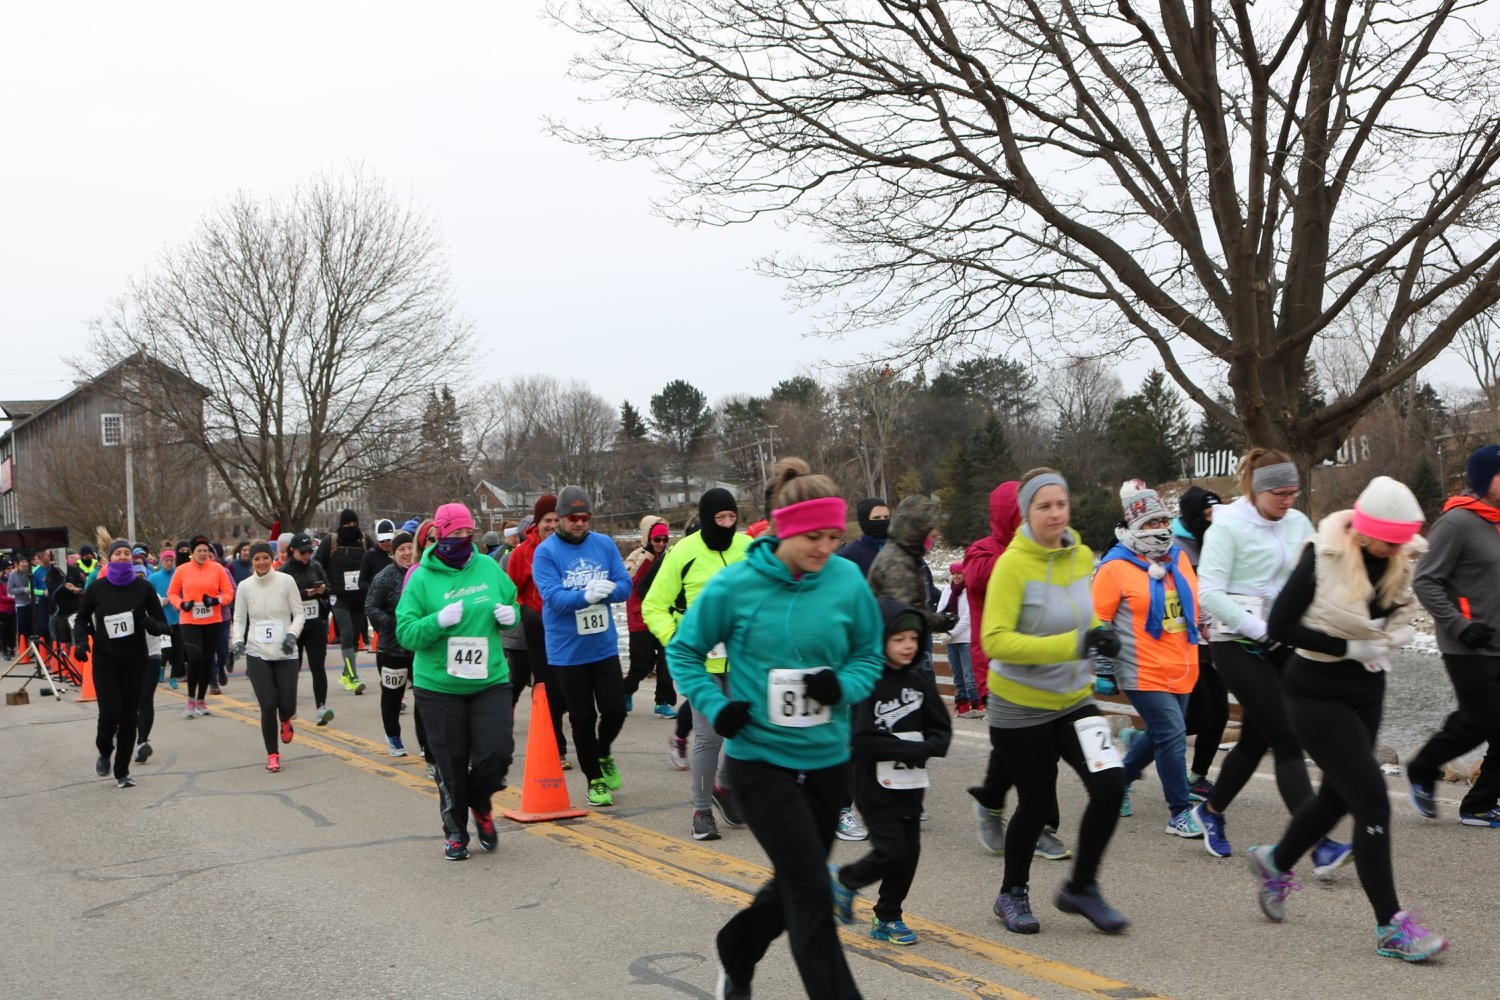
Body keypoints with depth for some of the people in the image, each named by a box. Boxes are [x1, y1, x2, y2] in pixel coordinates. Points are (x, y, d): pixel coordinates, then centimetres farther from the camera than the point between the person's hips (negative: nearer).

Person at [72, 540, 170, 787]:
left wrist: (151, 624, -20)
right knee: (110, 712, -13)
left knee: (129, 715, 2)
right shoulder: (96, 588, -2)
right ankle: (104, 752, 20)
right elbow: (81, 619, 13)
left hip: (134, 661, 1)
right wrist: (81, 641, -4)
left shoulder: (143, 588, -2)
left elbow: (163, 624, 3)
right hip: (105, 661, -1)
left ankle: (122, 771, 15)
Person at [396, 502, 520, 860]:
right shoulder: (422, 578, -6)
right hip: (439, 687, -2)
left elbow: (513, 605, 17)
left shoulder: (488, 568, 3)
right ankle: (455, 832, 26)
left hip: (490, 681, 2)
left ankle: (480, 804, 25)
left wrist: (511, 615, -6)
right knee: (450, 764, 5)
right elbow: (405, 632, -10)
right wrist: (439, 621, -26)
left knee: (497, 751, -7)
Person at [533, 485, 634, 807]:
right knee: (583, 717, 6)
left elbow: (625, 586, -1)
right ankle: (594, 780, 24)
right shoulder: (546, 552, -9)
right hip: (567, 651, -3)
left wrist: (606, 589, -22)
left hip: (605, 646, 3)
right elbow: (553, 598, -18)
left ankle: (604, 755, 34)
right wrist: (586, 595, -33)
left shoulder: (605, 545, 2)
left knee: (615, 710, 1)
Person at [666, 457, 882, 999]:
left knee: (796, 885, 19)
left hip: (826, 758, 4)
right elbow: (684, 651, 1)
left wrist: (843, 685, -15)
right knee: (812, 891, -10)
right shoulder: (735, 584, -13)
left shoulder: (848, 580, -7)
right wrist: (715, 706, -13)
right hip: (758, 757, -4)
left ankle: (736, 951, 47)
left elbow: (870, 656, 6)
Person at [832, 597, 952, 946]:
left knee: (909, 852, 7)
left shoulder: (920, 682, 5)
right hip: (876, 786, -6)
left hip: (911, 784, 6)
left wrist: (928, 747, -16)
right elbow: (862, 740, -20)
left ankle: (888, 917, 23)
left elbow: (942, 729, 7)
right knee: (891, 852, -9)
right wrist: (913, 750, -21)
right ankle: (844, 880, 18)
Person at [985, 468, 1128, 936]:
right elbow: (995, 640, -26)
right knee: (1038, 805, 5)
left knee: (1110, 784, -10)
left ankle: (1081, 888, 12)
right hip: (1021, 707, -5)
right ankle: (1012, 894, 32)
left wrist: (1100, 637, -5)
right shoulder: (1012, 564, -18)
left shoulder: (1082, 557, 1)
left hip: (1074, 700, 5)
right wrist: (1072, 644, -32)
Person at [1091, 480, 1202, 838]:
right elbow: (1097, 621, -8)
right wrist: (1102, 669, -9)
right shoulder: (1115, 567, -10)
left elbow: (1196, 603, 23)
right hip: (1143, 672, -7)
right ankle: (1180, 813, 0)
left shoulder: (1178, 557, 10)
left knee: (1161, 735, 15)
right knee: (1172, 735, -11)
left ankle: (1120, 777, 38)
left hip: (1181, 670, 7)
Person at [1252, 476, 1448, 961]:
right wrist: (1349, 648, -19)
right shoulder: (1324, 556, -19)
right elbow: (1279, 625, -17)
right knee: (1372, 801, -11)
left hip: (1367, 691, 7)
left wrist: (1381, 643, -10)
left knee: (1337, 796, 18)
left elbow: (1402, 622, 13)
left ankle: (1275, 863, 43)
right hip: (1317, 693, -7)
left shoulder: (1402, 560, -2)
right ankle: (1390, 926, -4)